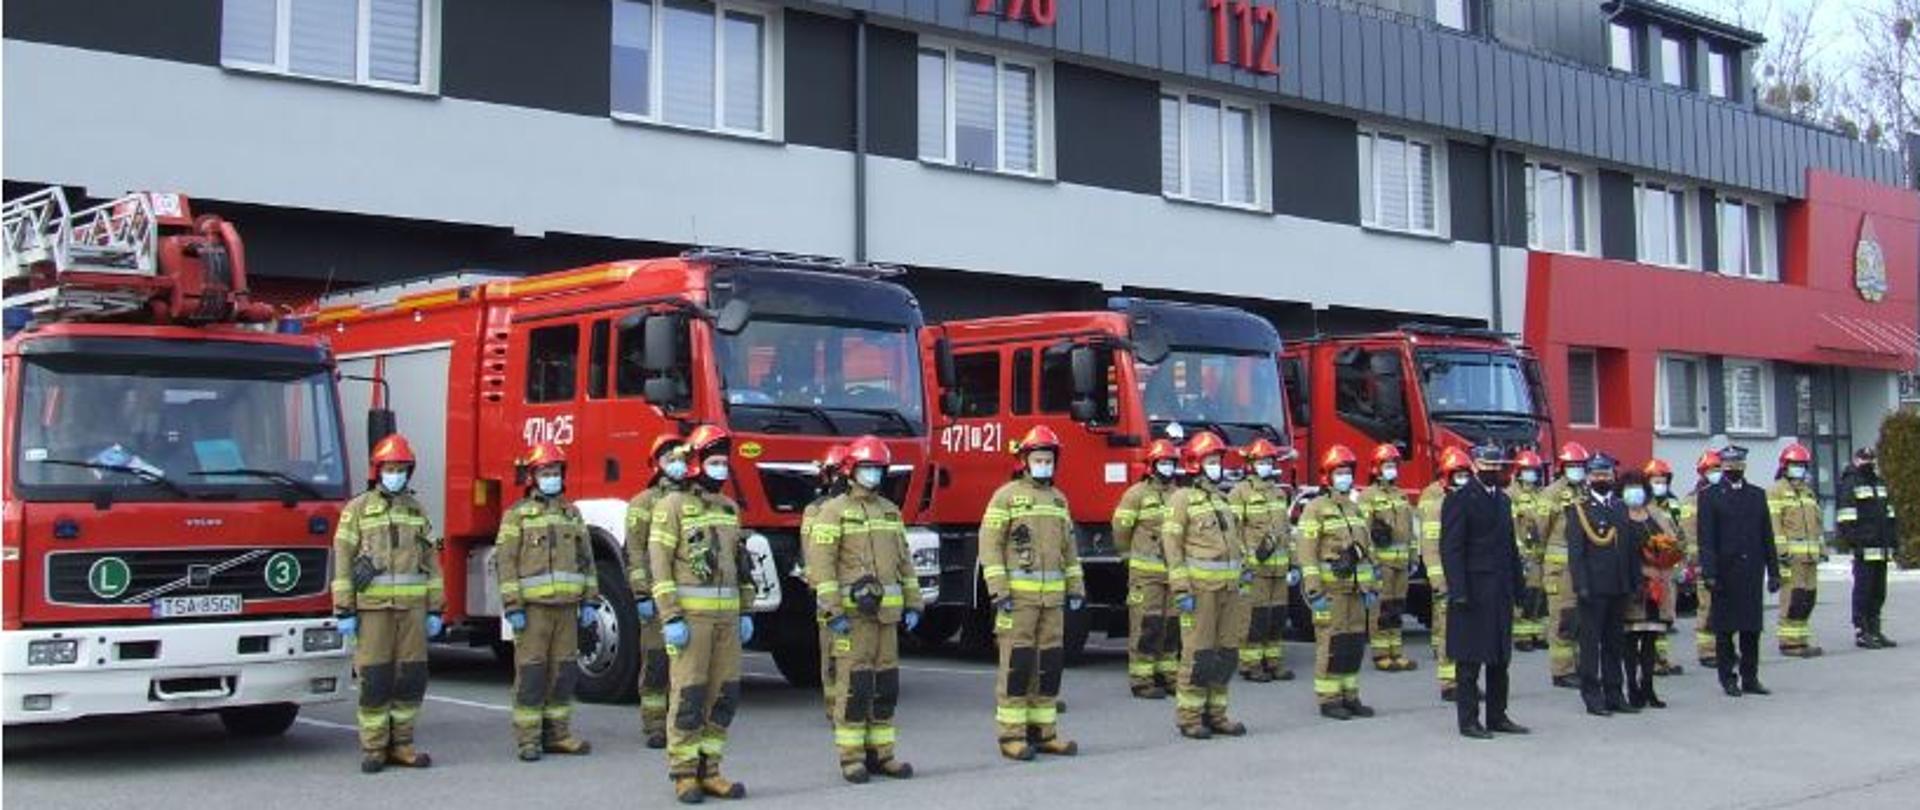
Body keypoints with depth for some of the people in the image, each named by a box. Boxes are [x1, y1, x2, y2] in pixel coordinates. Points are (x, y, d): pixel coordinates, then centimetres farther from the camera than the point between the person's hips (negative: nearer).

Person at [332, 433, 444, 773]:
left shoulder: (417, 510, 13)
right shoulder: (357, 509, 3)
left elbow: (431, 562, 13)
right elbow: (342, 562, -1)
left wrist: (434, 610, 8)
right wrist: (344, 611, -7)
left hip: (412, 606, 3)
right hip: (373, 607, -3)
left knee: (411, 677, 3)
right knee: (375, 680, -2)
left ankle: (401, 744, 12)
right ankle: (373, 748, 6)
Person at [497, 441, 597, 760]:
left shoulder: (572, 513, 15)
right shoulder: (518, 514, 1)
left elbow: (586, 560, 16)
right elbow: (505, 561, -5)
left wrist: (590, 601, 9)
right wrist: (512, 606, -12)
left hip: (567, 606, 5)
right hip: (532, 606, -5)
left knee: (563, 672, 7)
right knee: (531, 673, -3)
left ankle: (557, 734, 15)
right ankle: (528, 739, 2)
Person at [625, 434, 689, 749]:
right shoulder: (644, 502, 1)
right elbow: (635, 552, -5)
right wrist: (641, 594, -12)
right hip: (658, 596, -4)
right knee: (656, 663, -3)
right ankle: (655, 726, 3)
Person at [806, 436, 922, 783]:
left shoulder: (891, 511, 16)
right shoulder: (833, 511, -4)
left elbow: (904, 561, 19)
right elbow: (820, 563, -10)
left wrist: (912, 604, 13)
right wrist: (832, 611, -16)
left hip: (886, 612, 6)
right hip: (852, 613, -6)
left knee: (886, 686, 7)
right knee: (854, 685, -5)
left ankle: (880, 753, 15)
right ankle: (851, 757, 2)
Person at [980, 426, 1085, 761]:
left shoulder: (1059, 498, 16)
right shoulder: (1006, 495, -3)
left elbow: (1068, 547, 20)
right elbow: (990, 544, -8)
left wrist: (1076, 587, 14)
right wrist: (998, 590, -14)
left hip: (1052, 596, 6)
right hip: (1018, 594, -6)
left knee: (1050, 664, 7)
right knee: (1017, 664, -5)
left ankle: (1043, 731, 15)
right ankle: (1011, 736, 0)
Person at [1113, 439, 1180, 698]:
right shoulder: (1137, 493, -5)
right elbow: (1121, 528, -3)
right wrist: (1129, 556, 7)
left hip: (1174, 571, 6)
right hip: (1146, 572, -6)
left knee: (1172, 625, 10)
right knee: (1146, 625, -6)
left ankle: (1168, 674, 19)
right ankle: (1141, 680, -3)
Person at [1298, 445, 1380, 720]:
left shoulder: (1356, 509, 16)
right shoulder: (1316, 509, -6)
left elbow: (1368, 550, 20)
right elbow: (1307, 552, -12)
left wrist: (1372, 587, 16)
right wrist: (1314, 591, -18)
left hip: (1355, 589, 7)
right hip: (1331, 590, -7)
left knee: (1355, 644, 7)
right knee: (1331, 643, -5)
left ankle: (1349, 696, 15)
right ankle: (1328, 700, 1)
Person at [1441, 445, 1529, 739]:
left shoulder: (1503, 500, 16)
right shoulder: (1459, 500, -8)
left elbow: (1510, 546, 20)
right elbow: (1451, 549, -13)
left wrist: (1518, 583, 12)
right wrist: (1458, 591, -18)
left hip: (1501, 592, 8)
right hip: (1474, 591, -7)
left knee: (1500, 657, 12)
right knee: (1470, 660, -2)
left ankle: (1497, 716, 20)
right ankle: (1468, 720, 4)